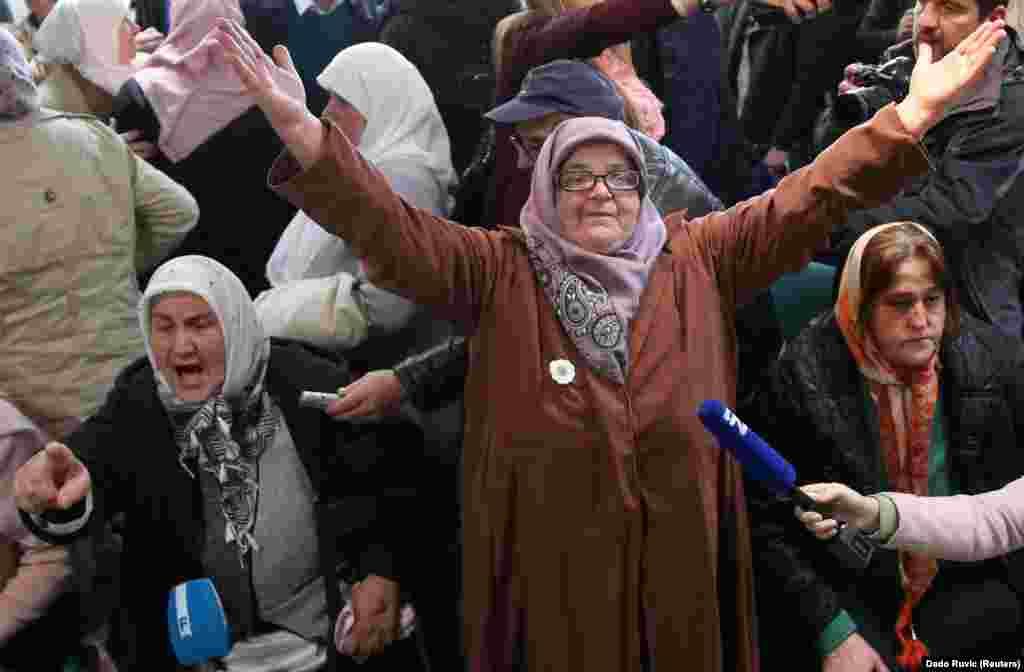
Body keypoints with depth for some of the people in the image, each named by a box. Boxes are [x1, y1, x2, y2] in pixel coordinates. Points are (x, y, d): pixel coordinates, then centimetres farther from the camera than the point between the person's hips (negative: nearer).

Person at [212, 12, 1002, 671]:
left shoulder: (699, 260, 5)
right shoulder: (499, 272, -2)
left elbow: (809, 200, 1)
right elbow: (394, 233, -13)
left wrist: (910, 118, -9)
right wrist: (306, 136, -28)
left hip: (684, 561, 2)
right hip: (549, 565, -2)